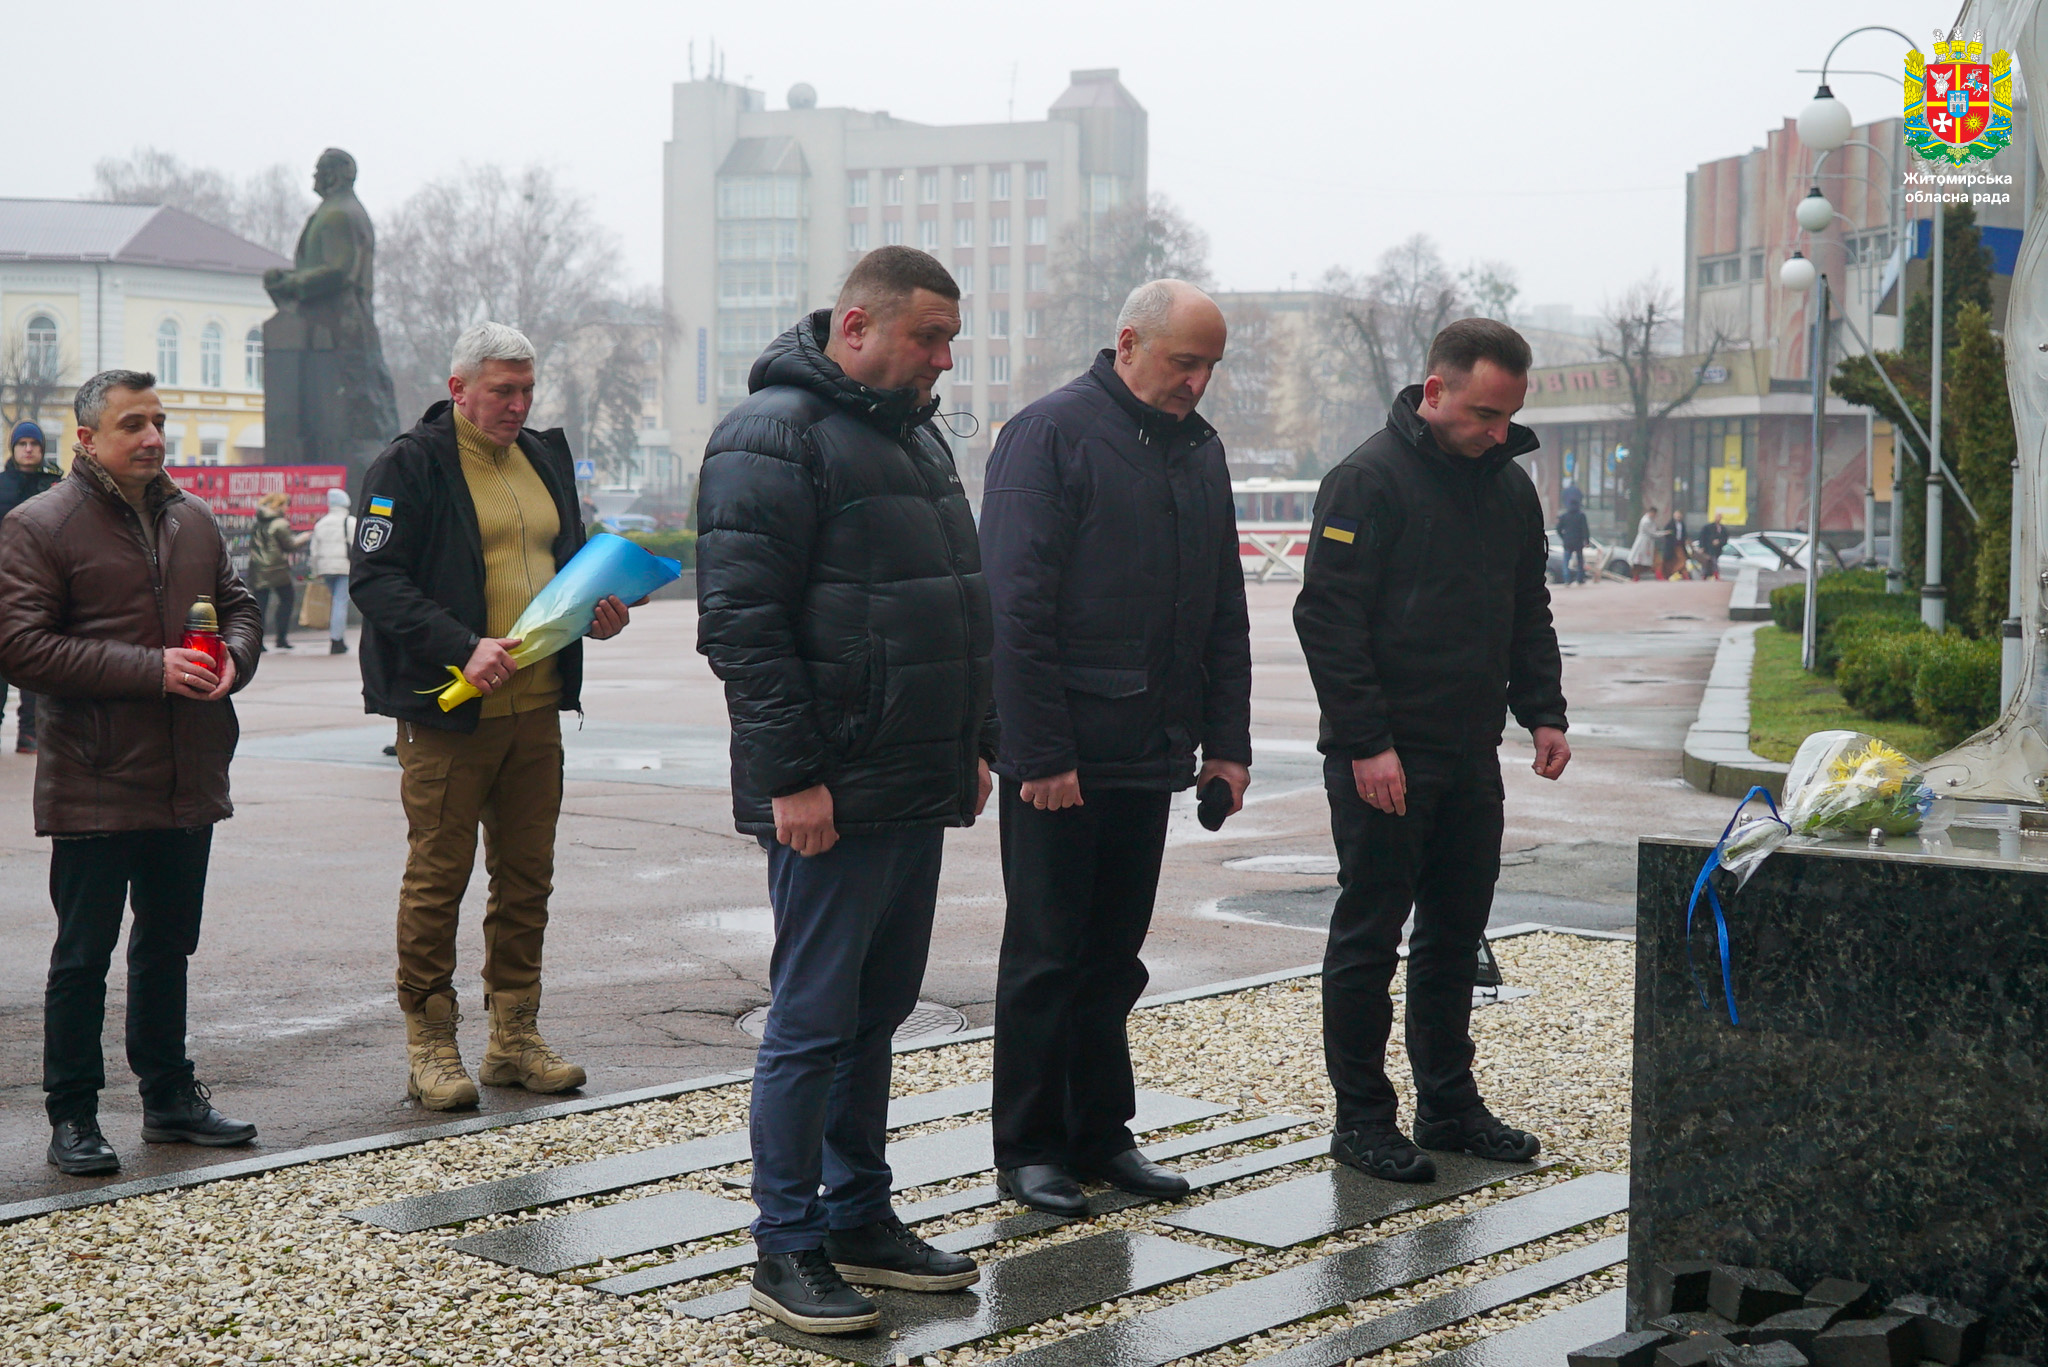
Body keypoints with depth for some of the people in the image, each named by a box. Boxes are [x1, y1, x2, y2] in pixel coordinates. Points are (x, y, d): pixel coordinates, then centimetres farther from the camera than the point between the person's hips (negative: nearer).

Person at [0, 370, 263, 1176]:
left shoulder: (191, 521, 12)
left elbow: (238, 607, 21)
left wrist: (232, 659, -4)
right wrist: (153, 670, -21)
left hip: (188, 780, 6)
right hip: (95, 785, -6)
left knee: (168, 944, 17)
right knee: (84, 954, 2)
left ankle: (168, 1095, 28)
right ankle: (72, 1116, 11)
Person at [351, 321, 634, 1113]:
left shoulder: (544, 458, 16)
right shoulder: (411, 464, -6)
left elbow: (571, 559, 26)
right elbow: (374, 577, -14)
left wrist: (599, 608, 4)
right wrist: (462, 647, -24)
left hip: (536, 707, 7)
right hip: (447, 714, -6)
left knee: (527, 876, 10)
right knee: (437, 877, 0)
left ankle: (515, 1039, 20)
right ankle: (429, 1046, 9)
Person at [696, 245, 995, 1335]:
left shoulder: (913, 435, 18)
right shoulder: (773, 434, -11)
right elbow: (741, 621, -17)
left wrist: (974, 745, 19)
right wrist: (792, 775, -20)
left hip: (915, 791, 9)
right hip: (832, 794, -9)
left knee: (878, 1009, 14)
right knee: (814, 1018, -3)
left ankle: (859, 1218, 24)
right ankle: (787, 1250, 6)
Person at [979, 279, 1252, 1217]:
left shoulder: (1198, 450, 13)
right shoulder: (1051, 433, -9)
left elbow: (1224, 611, 19)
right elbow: (1016, 608, -15)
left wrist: (1226, 741, 11)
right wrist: (1041, 752, -18)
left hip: (1149, 755, 7)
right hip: (1057, 761, -7)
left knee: (1113, 956, 13)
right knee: (1046, 956, 1)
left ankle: (1101, 1135, 21)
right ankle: (1029, 1149, 10)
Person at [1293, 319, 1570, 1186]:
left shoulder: (1508, 486, 11)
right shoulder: (1370, 480, -12)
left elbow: (1528, 615, 21)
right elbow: (1328, 619, -15)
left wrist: (1543, 713, 9)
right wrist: (1366, 744, -19)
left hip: (1470, 757, 7)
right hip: (1383, 760, -7)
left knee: (1456, 935, 13)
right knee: (1369, 938, 1)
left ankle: (1449, 1105, 23)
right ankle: (1361, 1117, 9)